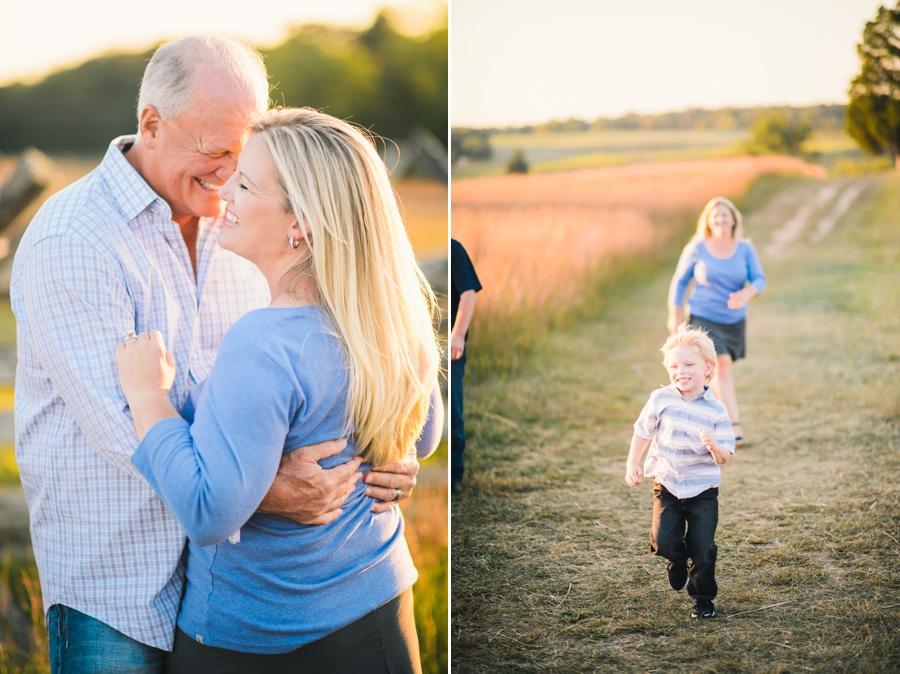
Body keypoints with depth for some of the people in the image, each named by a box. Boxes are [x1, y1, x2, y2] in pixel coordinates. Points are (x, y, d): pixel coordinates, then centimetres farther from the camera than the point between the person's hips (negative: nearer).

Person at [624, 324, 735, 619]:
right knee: (664, 542, -11)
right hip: (667, 485, 1)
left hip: (703, 489, -1)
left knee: (703, 549, -2)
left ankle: (703, 597, 24)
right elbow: (642, 432, 5)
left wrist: (713, 445, -31)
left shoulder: (716, 410, -10)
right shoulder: (661, 399, -8)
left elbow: (725, 457, -10)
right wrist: (632, 464, -2)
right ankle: (678, 561, 26)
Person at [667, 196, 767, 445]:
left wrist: (747, 294, -30)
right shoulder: (696, 248, -9)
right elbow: (679, 281, 0)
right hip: (704, 318, -4)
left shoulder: (745, 249, -3)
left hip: (734, 320, 4)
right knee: (722, 364, -18)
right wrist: (674, 317, 1)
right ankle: (735, 427, -21)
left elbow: (759, 279, -8)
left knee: (724, 369, 14)